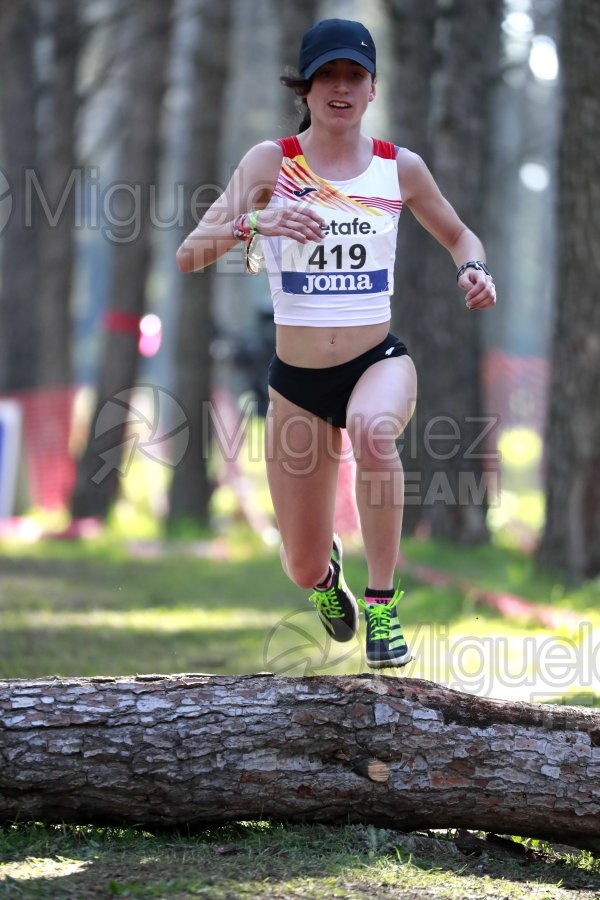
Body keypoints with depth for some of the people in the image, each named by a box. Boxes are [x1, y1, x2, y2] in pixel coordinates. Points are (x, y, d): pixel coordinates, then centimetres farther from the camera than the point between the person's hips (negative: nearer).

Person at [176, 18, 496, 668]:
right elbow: (189, 255, -12)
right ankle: (328, 566, 48)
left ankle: (382, 601, -24)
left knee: (373, 428, -40)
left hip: (380, 361, -1)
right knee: (304, 572, 6)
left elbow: (457, 235, 19)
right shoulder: (272, 162, -4)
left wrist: (473, 269, -4)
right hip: (296, 381, 1)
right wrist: (254, 223, -31)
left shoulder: (400, 168, 0)